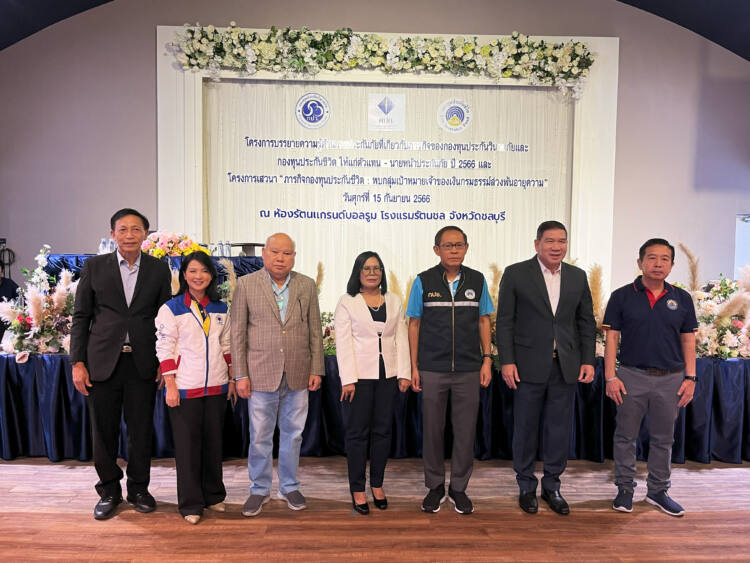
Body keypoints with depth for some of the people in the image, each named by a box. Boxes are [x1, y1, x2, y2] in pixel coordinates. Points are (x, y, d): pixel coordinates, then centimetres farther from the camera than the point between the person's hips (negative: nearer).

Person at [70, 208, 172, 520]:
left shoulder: (159, 269, 4)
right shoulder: (94, 266, 3)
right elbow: (80, 316, 3)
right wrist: (77, 362, -2)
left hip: (142, 363, 0)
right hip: (102, 362, 0)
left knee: (141, 430, 9)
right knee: (104, 431, 10)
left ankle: (138, 488, 28)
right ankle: (108, 491, 29)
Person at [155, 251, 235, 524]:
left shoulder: (220, 308, 8)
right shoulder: (171, 308, -5)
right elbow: (164, 349, -6)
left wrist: (232, 379, 10)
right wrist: (170, 386, -11)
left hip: (216, 387, 4)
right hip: (185, 388, -4)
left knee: (214, 441, 13)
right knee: (188, 445, 4)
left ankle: (214, 495, 29)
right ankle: (191, 504, 18)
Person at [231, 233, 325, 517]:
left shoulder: (307, 285, 5)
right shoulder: (245, 284, -1)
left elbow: (315, 330, 6)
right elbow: (237, 332, -1)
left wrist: (317, 369, 2)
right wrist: (240, 374, -5)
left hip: (298, 375, 2)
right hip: (261, 374, -2)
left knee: (293, 434, 13)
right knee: (260, 437, 8)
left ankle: (289, 487, 31)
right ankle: (259, 489, 28)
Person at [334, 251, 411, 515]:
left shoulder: (394, 301, 11)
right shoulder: (347, 302, 1)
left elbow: (401, 339, 9)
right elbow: (343, 342, -6)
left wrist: (404, 373, 1)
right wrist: (348, 379, -12)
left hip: (388, 375, 4)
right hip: (359, 375, -3)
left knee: (383, 431, 9)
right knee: (357, 433, 2)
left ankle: (377, 485, 24)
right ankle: (357, 490, 14)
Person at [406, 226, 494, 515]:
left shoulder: (477, 280, 4)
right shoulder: (423, 281, 0)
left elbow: (483, 321, 10)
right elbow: (414, 324, 2)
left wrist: (487, 359, 3)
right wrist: (414, 367, -1)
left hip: (468, 369, 1)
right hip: (432, 369, -1)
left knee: (465, 430, 8)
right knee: (432, 429, 9)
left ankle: (459, 488, 25)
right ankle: (435, 487, 27)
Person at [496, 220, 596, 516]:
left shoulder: (578, 277, 8)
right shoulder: (516, 274, -4)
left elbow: (586, 322, 11)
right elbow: (505, 321, -5)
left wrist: (588, 360, 4)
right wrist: (507, 361, -10)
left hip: (565, 367, 3)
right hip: (529, 366, -3)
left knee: (559, 429, 11)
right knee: (525, 428, 7)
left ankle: (552, 486, 28)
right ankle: (526, 487, 24)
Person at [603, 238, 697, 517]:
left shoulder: (682, 299, 5)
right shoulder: (622, 296, -3)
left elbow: (688, 340, 8)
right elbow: (612, 337, -3)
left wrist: (690, 378, 1)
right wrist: (610, 377, -9)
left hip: (671, 379, 2)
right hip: (632, 376, -2)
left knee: (663, 439, 14)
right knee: (626, 436, 7)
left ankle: (658, 491, 29)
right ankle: (625, 488, 23)